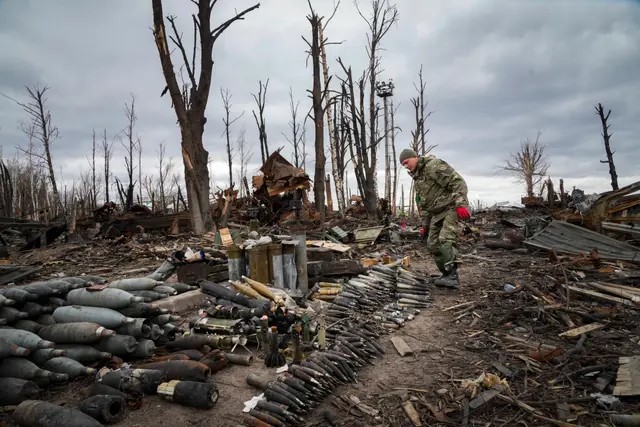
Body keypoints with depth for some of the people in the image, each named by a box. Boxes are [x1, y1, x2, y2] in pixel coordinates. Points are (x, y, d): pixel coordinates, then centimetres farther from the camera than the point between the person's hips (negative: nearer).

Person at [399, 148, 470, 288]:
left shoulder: (433, 165, -11)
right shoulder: (416, 178, 19)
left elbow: (457, 181, -19)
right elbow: (422, 203, 25)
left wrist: (460, 204, -29)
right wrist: (425, 224, 21)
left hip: (451, 208, -9)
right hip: (437, 213, 9)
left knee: (446, 240, -23)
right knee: (433, 244, 5)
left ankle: (453, 276, -21)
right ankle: (446, 274, 15)